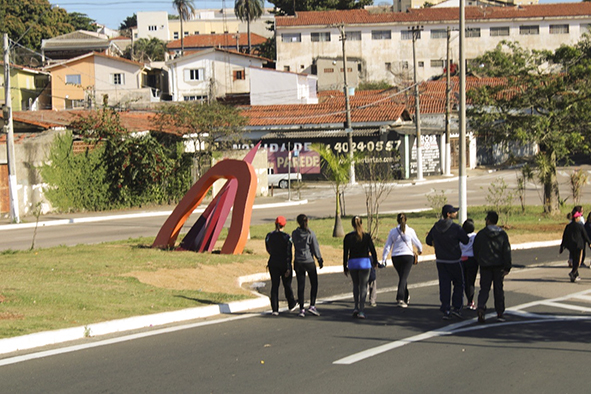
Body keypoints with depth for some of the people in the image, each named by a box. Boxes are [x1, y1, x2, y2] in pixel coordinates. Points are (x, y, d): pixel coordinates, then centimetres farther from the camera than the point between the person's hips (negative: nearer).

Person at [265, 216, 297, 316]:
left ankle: (275, 309, -1)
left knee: (274, 286, 4)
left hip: (273, 264, 2)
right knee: (287, 285, 14)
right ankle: (291, 305, 32)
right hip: (284, 264, -2)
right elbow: (289, 253, -14)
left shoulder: (269, 236, -3)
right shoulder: (286, 237, -13)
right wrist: (288, 268, -12)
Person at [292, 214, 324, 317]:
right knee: (314, 283, 10)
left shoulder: (294, 234, -1)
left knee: (300, 285, 6)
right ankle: (312, 305, -1)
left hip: (298, 262, 3)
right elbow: (315, 248, -6)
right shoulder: (310, 233, -9)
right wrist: (320, 260, 3)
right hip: (309, 261, -3)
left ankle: (301, 309, 5)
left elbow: (295, 245, 9)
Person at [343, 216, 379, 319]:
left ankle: (356, 307, 9)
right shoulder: (366, 236, -5)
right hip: (364, 262, -2)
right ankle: (361, 311, -2)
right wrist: (375, 262, 16)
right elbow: (372, 250, 0)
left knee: (356, 285, 19)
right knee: (363, 286, 3)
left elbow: (345, 253, 2)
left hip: (352, 263, 2)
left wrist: (345, 267, 10)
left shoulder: (348, 237, -1)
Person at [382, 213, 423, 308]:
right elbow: (417, 243, 8)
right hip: (408, 256, -2)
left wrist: (384, 259, 3)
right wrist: (420, 250, 30)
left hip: (396, 257, 2)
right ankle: (400, 298, -24)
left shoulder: (392, 231, 1)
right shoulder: (410, 230, -3)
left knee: (402, 277, 19)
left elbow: (387, 246, 0)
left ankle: (406, 297, 31)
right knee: (404, 277, -6)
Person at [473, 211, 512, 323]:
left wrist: (479, 261, 19)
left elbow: (475, 249, 3)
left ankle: (481, 308, -21)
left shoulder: (481, 234, -4)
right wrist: (507, 267, -4)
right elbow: (507, 252, -5)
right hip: (498, 266, 1)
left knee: (484, 289, 3)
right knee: (498, 289, 9)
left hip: (485, 265, -1)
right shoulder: (502, 234, -1)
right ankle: (500, 313, 10)